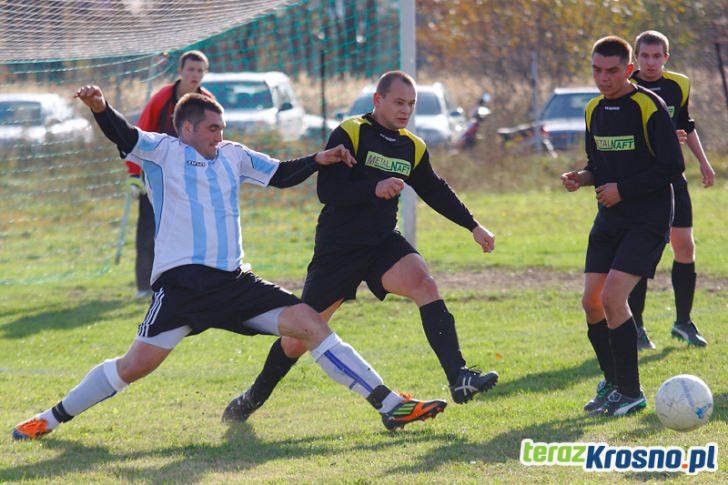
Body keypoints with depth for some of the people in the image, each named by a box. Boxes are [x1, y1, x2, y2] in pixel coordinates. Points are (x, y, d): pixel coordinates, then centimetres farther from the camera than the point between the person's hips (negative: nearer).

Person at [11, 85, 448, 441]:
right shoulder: (162, 151, 2)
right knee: (137, 364, -14)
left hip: (232, 281, 5)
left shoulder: (232, 156, 18)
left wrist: (318, 161, 13)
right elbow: (122, 134, -14)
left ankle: (390, 405, -1)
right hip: (182, 280, -5)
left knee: (311, 323, -3)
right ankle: (51, 419, 4)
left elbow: (280, 175, 29)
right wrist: (101, 109, -34)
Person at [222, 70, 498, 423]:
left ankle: (458, 378, -33)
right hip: (338, 246, -4)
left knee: (424, 283, -26)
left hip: (383, 242, 4)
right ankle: (254, 397, 27)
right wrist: (375, 189, -31)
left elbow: (437, 193, 23)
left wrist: (473, 226, 21)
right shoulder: (349, 134, -11)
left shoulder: (413, 149, 8)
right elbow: (326, 190, -20)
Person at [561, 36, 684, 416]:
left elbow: (672, 166, -14)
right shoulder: (595, 110, 9)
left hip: (647, 220, -7)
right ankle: (613, 384, 21)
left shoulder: (649, 107, -13)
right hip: (609, 219, 7)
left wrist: (622, 189, -16)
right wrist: (581, 178, -2)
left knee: (612, 297, -17)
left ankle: (631, 393, -6)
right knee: (592, 302, 2)